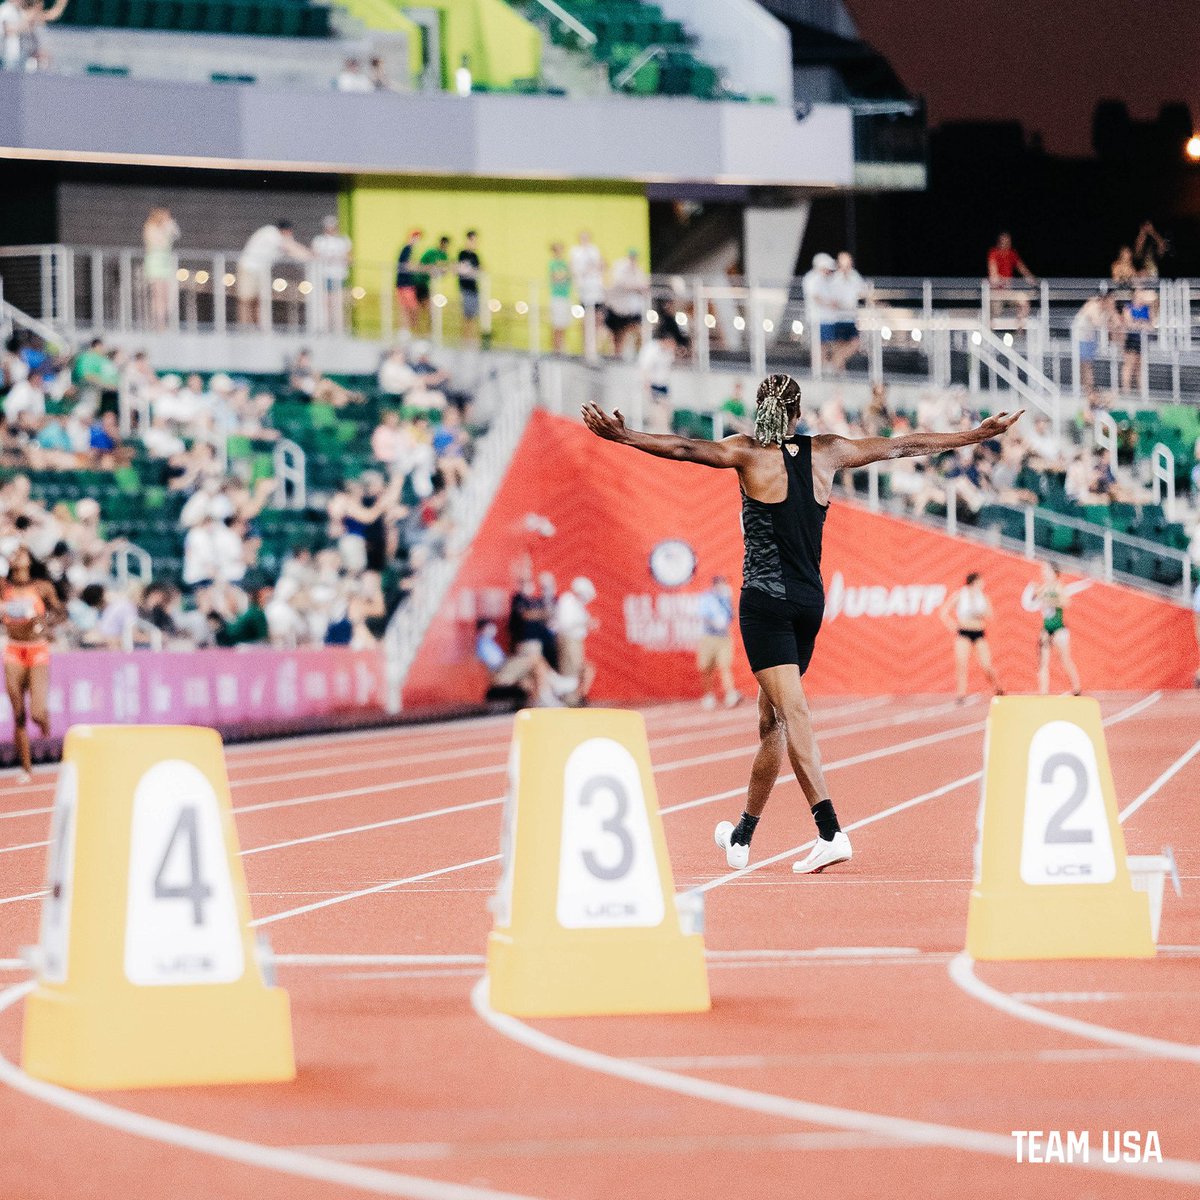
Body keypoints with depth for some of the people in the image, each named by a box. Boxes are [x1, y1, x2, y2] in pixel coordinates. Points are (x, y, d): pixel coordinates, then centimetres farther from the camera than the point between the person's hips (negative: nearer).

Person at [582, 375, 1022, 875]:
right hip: (810, 603, 5)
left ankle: (830, 833, -27)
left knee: (793, 715, -13)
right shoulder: (827, 453, 8)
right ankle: (743, 835, 25)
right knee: (771, 719, 15)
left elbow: (685, 449, -19)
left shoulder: (750, 453, -4)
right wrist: (979, 434, 25)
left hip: (765, 600, -5)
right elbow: (904, 446, 16)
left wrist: (622, 436, -22)